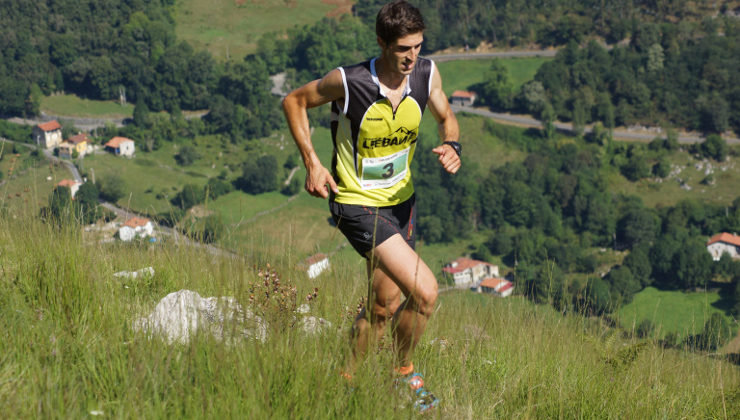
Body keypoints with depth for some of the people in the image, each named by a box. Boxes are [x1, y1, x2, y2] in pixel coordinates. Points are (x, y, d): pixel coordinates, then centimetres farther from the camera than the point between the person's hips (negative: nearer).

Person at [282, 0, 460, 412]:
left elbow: (446, 117, 10)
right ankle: (404, 373, 7)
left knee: (385, 307, 15)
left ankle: (349, 380, 37)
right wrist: (312, 163, -11)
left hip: (402, 201, 6)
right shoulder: (348, 82, -22)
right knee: (425, 292, -18)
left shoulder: (427, 73, -9)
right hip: (358, 205, -6)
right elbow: (294, 101, -5)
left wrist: (452, 146, -12)